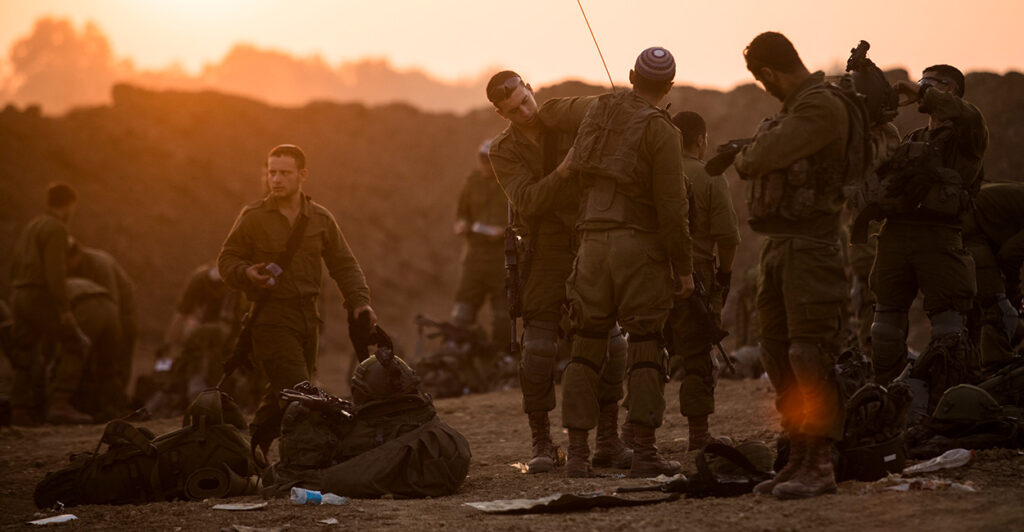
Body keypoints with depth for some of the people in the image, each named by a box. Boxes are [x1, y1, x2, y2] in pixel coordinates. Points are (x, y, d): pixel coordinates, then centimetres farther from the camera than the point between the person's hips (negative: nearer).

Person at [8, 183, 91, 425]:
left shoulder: (30, 228, 19)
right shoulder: (56, 229, -9)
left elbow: (15, 268, 20)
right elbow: (55, 271, -18)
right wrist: (64, 309, -19)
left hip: (20, 296, 9)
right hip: (41, 298, -9)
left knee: (28, 357, 11)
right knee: (74, 346, -6)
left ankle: (21, 412, 4)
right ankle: (60, 404, -16)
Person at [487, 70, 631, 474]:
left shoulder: (563, 115, 1)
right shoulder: (504, 151, 0)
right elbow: (527, 201, -15)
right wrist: (561, 172, -29)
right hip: (545, 254, -1)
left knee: (609, 341, -4)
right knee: (539, 346, -6)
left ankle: (608, 440, 4)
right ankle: (542, 443, 4)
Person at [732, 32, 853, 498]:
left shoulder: (821, 108, -13)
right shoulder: (792, 110, 19)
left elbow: (761, 158, -19)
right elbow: (752, 162, 22)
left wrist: (745, 156, 0)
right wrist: (752, 156, 3)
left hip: (810, 246, -10)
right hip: (777, 245, 10)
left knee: (809, 355, -12)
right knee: (778, 354, 11)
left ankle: (820, 465, -12)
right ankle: (799, 457, 17)